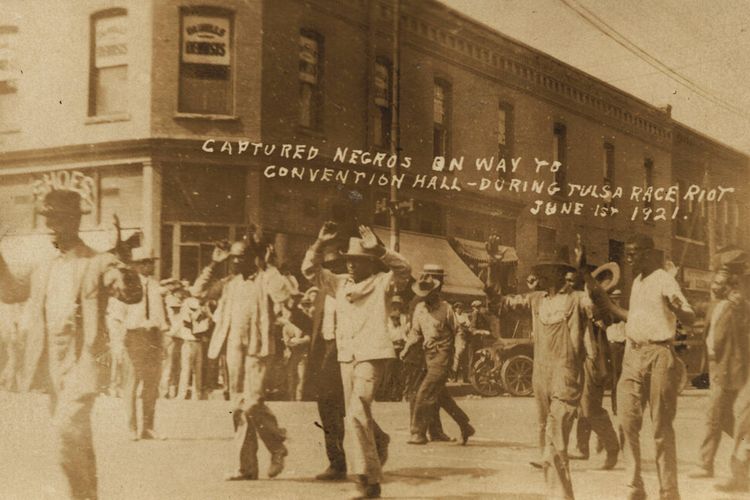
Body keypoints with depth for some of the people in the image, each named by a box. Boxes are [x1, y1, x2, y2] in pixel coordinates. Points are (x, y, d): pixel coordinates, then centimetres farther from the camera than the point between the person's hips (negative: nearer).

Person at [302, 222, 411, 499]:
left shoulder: (381, 282, -2)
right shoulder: (340, 283, 13)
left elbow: (404, 270, -19)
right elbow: (310, 270, 12)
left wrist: (377, 249, -27)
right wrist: (319, 244, -1)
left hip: (372, 355, -7)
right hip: (346, 355, 7)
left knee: (357, 413, -18)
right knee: (357, 415, 16)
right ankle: (379, 442, 46)